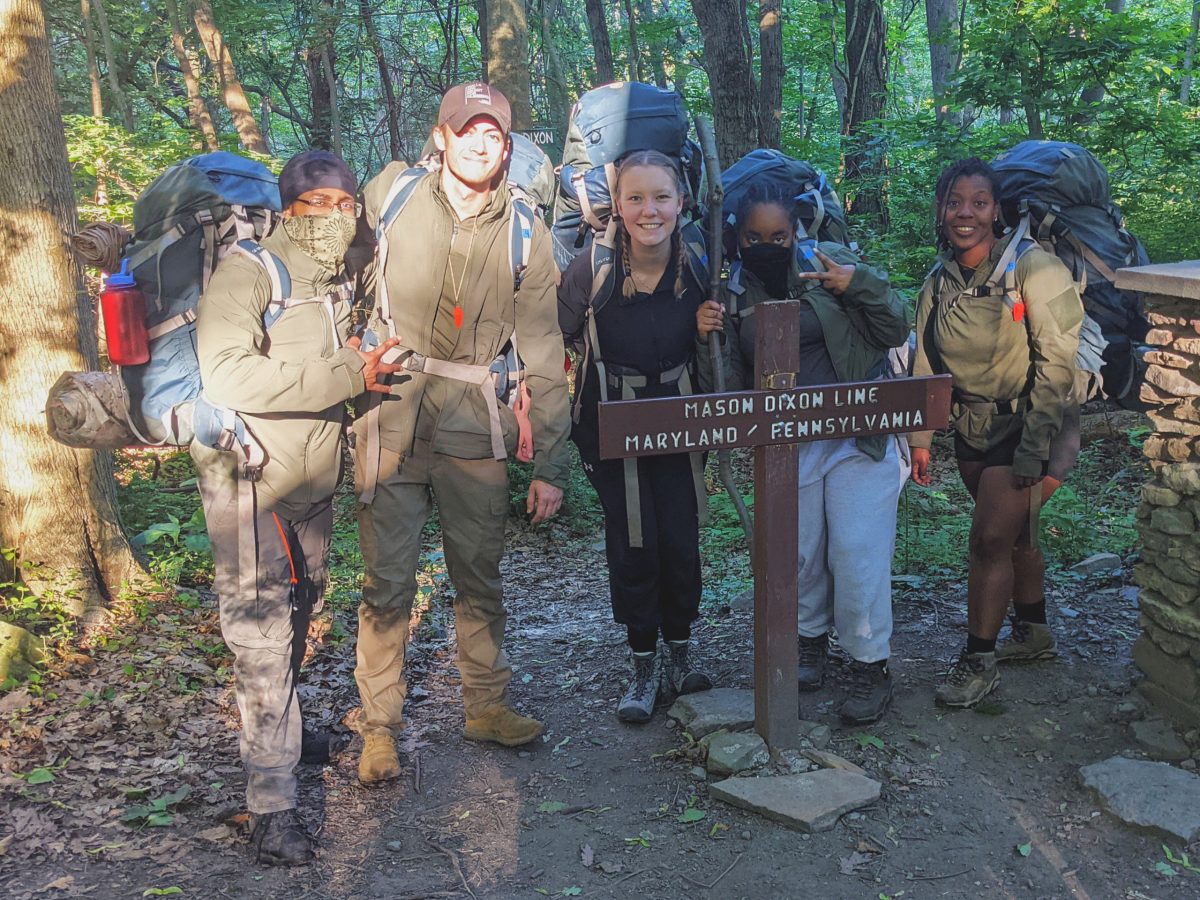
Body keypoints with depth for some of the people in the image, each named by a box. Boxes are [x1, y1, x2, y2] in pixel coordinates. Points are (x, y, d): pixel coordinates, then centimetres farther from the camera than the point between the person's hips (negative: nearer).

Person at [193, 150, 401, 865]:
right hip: (248, 478, -8)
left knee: (300, 612, 21)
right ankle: (273, 801, -3)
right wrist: (345, 375, -27)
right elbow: (227, 375, -29)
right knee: (262, 632, -9)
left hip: (315, 479, 8)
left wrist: (360, 363, 8)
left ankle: (282, 724, 43)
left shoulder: (341, 283, 10)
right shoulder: (248, 272, -14)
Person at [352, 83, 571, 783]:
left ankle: (488, 704, 29)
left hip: (474, 423, 1)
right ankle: (380, 726, 15)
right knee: (388, 580, 1)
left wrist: (551, 465, 0)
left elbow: (544, 355, 3)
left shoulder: (526, 234, 3)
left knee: (481, 573, 11)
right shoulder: (391, 194, 1)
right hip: (391, 415, -1)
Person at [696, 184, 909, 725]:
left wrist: (859, 285, -21)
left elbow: (896, 330, -6)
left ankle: (870, 665, 14)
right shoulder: (732, 294, 1)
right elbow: (731, 382, 4)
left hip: (857, 438, -3)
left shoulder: (830, 262, -6)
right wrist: (706, 338, -12)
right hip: (786, 449, 3)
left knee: (857, 553, -3)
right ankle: (810, 639, 39)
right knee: (800, 552, 15)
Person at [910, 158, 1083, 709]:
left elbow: (1056, 362, -19)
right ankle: (1033, 633, 37)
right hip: (973, 430, 6)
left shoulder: (1031, 268, -17)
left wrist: (1033, 446, -21)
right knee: (1013, 533, 18)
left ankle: (978, 661, 5)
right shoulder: (938, 282, 1)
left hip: (1031, 424, -6)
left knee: (990, 539, -9)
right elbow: (927, 366, 7)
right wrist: (921, 438, 3)